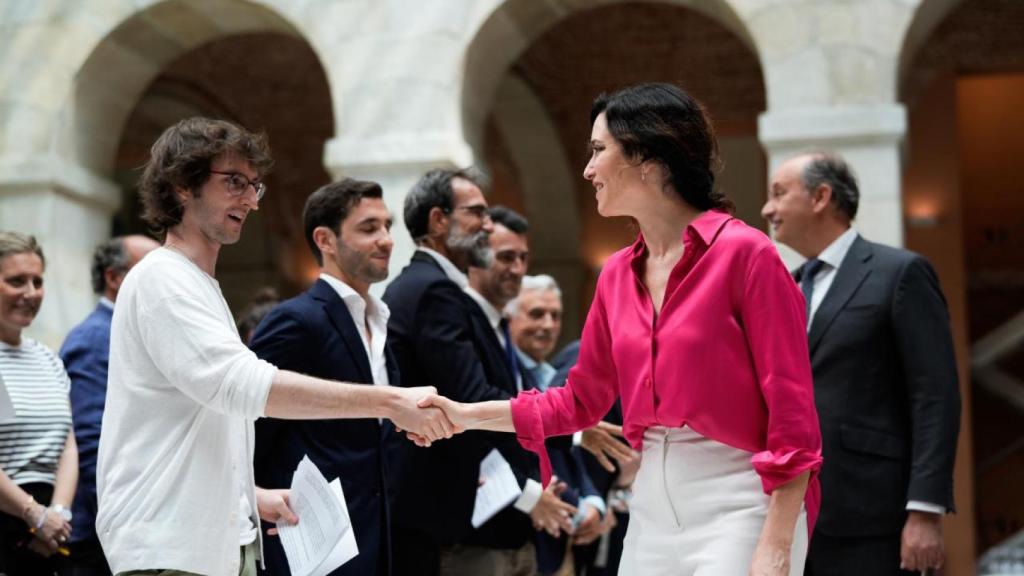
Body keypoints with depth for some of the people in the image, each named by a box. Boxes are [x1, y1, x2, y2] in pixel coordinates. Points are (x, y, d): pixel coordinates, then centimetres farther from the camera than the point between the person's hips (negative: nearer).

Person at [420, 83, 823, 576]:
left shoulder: (744, 252, -12)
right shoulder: (616, 275, 9)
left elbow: (791, 410, -14)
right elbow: (582, 400, 17)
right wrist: (468, 415, 9)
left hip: (738, 504, -7)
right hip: (652, 504, 7)